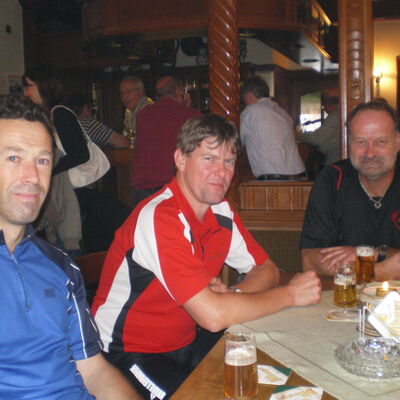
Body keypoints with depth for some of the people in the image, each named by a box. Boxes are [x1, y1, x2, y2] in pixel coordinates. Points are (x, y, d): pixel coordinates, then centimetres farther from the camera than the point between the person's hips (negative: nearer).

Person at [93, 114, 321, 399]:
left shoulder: (221, 211, -1)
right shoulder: (159, 218, -27)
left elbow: (267, 271, 6)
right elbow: (213, 315, -32)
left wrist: (232, 294, -17)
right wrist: (290, 295, -19)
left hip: (186, 340, 7)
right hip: (128, 352, -7)